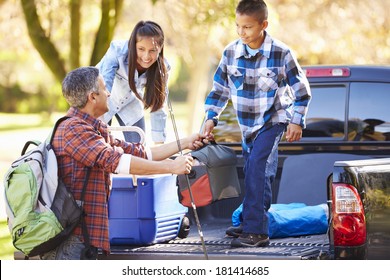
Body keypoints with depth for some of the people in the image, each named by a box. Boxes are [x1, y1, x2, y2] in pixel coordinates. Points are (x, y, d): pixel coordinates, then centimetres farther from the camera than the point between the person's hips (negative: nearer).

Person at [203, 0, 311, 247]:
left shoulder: (281, 54, -18)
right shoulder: (231, 52, -8)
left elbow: (301, 90, -7)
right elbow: (220, 89, 5)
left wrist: (297, 121, -10)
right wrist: (211, 117, -3)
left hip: (273, 120, -5)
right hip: (247, 124, 5)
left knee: (257, 167, -20)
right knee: (256, 173, 14)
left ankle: (256, 231, -22)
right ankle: (252, 223, 29)